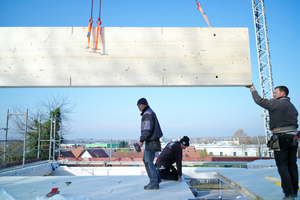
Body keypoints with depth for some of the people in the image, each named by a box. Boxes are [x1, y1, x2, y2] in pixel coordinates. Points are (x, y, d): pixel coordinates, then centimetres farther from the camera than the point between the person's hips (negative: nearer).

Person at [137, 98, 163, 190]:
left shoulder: (148, 114, -16)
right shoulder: (149, 113, 16)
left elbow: (147, 129, -24)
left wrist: (141, 140, -24)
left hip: (151, 142, -10)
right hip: (150, 141, 10)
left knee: (148, 162, -5)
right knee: (145, 160, 18)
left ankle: (154, 183, 2)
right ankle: (156, 178, 24)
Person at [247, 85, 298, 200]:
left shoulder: (277, 103, -8)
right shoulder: (292, 106, 18)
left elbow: (259, 101, -7)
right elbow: (295, 122, 18)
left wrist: (252, 89, 5)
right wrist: (292, 134, 21)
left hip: (281, 137, -8)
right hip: (293, 137, 8)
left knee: (282, 165, -4)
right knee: (292, 165, 12)